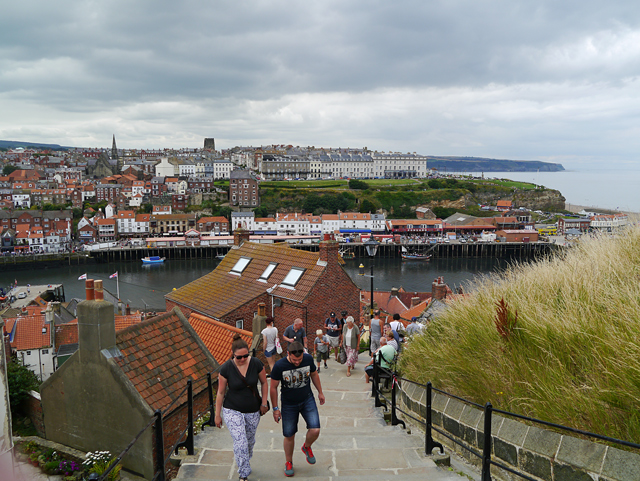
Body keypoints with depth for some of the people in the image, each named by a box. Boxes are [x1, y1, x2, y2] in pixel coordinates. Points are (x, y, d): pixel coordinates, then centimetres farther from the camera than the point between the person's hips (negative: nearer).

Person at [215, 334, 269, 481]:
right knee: (240, 443, -12)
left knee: (250, 440, 19)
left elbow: (264, 382, 3)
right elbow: (220, 393, -7)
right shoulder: (226, 368, -18)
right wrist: (217, 415, -1)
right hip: (232, 411, -3)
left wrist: (264, 403, 2)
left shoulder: (256, 364, -14)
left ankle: (244, 463, 48)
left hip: (253, 411, 3)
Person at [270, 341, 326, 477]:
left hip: (307, 400, 2)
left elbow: (314, 374, 5)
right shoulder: (280, 366, -23)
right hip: (289, 405, -2)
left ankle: (307, 447, 23)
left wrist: (320, 392, 13)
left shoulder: (308, 359, -16)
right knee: (289, 435, 7)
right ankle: (288, 462, 34)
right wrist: (275, 408, -7)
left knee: (315, 430, -11)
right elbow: (273, 387, -11)